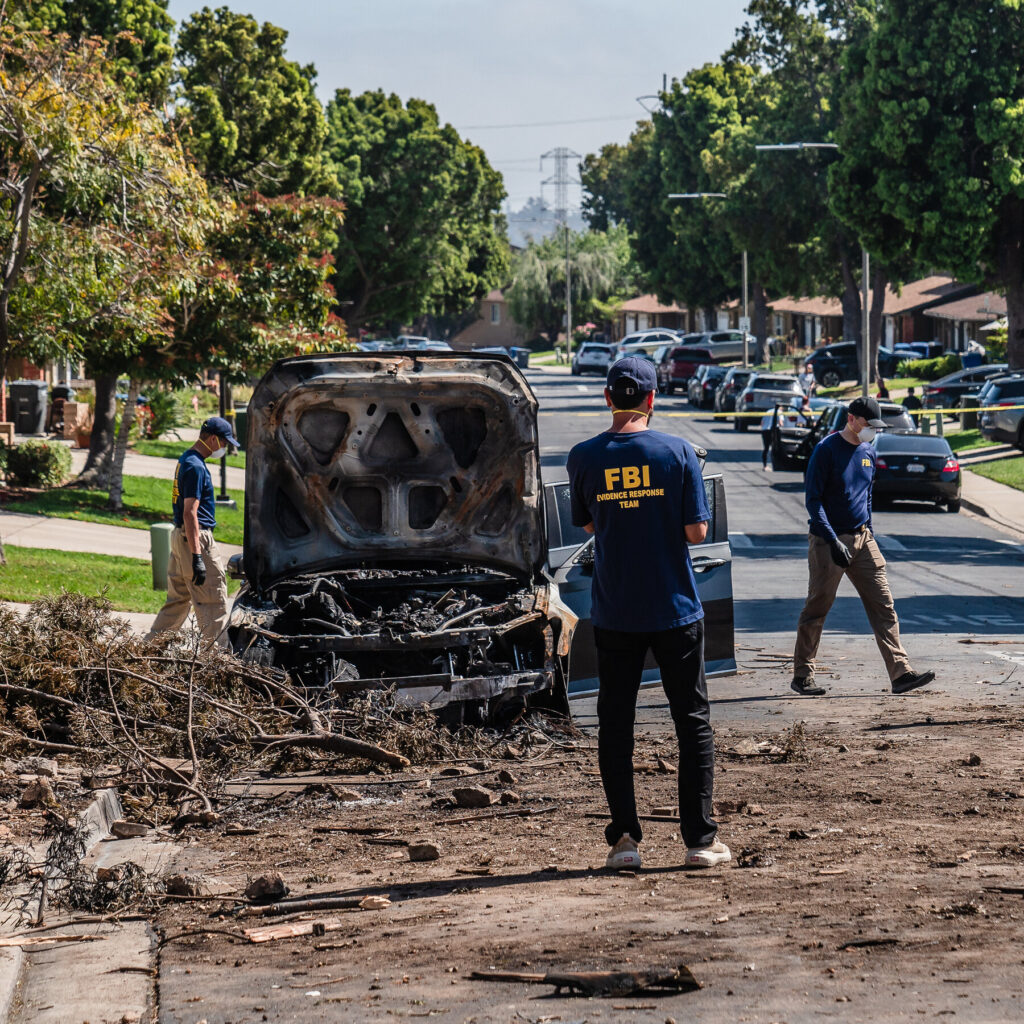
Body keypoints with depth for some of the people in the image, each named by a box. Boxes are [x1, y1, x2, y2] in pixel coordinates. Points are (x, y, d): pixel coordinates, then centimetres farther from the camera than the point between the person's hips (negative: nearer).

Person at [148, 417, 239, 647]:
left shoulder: (185, 460, 15)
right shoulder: (196, 467, -17)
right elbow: (190, 513, -23)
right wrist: (197, 557, -26)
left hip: (180, 536, 10)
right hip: (195, 539, -10)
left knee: (179, 599, 15)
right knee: (214, 602, -6)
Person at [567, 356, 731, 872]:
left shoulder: (584, 457, -4)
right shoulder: (678, 452, -8)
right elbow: (696, 532, -7)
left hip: (614, 613, 1)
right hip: (675, 611, -1)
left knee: (615, 726, 9)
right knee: (694, 723, 8)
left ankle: (624, 838, 5)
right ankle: (700, 840, 5)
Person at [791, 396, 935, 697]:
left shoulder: (868, 452, 12)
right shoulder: (827, 450, -10)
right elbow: (813, 500, -13)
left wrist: (868, 535, 17)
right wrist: (833, 541, -19)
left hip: (862, 539, 6)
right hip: (828, 540, -6)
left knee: (883, 607, -3)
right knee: (816, 609, 2)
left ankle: (900, 673, -6)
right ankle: (802, 675, 12)